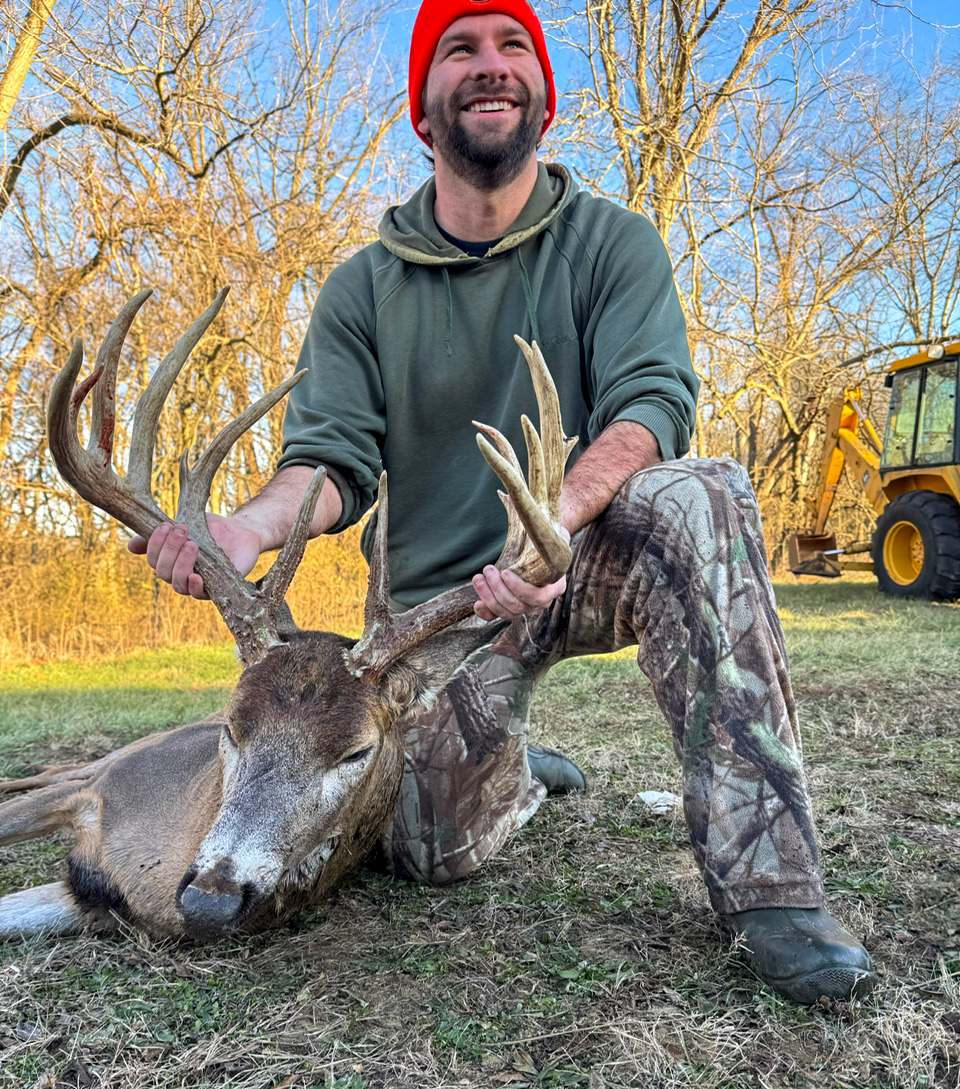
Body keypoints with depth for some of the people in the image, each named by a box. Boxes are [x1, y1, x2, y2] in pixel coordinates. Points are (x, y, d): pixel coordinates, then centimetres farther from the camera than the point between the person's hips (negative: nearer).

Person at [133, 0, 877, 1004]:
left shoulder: (614, 245, 0)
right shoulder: (364, 288, 4)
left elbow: (653, 401, -16)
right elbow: (332, 457, -5)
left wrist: (554, 518, -37)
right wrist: (252, 524, -29)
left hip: (586, 560, -1)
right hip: (440, 594, 2)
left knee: (697, 497, -32)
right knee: (438, 853, -10)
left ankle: (765, 878, -26)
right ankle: (516, 769, 27)